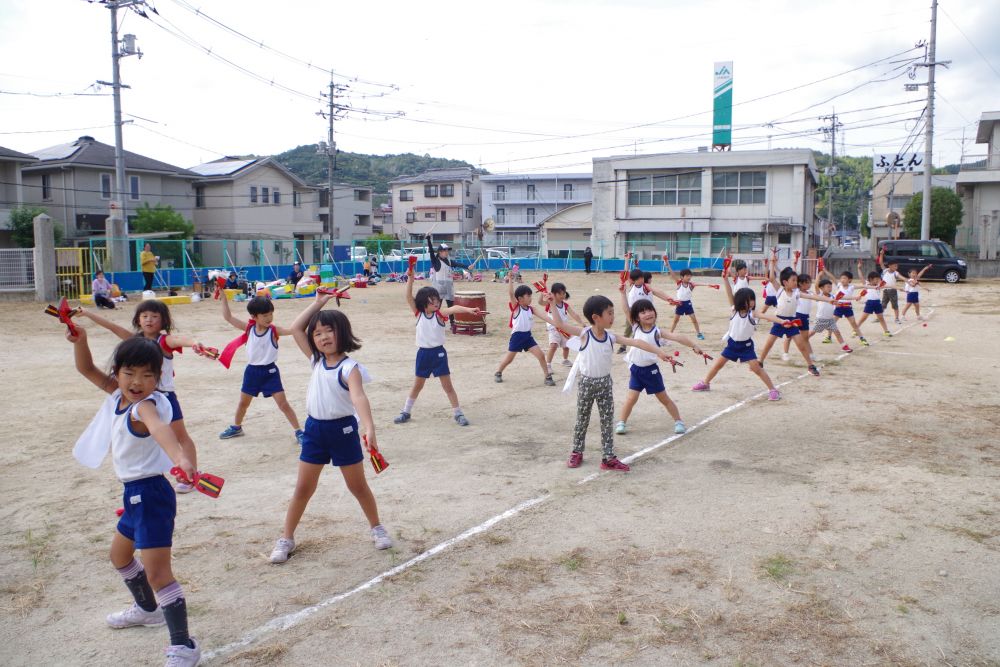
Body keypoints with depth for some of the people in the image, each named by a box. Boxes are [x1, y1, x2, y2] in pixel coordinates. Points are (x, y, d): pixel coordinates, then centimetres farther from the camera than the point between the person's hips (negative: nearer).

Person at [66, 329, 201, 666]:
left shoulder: (146, 405, -24)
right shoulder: (120, 394, 3)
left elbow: (160, 429, -47)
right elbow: (87, 369, 12)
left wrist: (180, 457, -66)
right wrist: (80, 341, -7)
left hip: (151, 493, -10)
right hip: (134, 493, 10)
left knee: (157, 573, -11)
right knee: (119, 555, 30)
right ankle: (147, 608, 52)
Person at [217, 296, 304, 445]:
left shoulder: (274, 330, -13)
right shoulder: (249, 328, -6)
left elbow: (293, 330, -29)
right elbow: (228, 317, -6)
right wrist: (223, 296, -12)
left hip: (270, 371, -3)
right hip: (252, 370, 4)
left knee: (283, 404, -5)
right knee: (243, 402, 20)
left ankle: (299, 432, 3)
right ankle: (236, 427, 44)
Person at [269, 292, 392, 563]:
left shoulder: (349, 368, -15)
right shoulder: (316, 360, 3)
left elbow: (359, 397, -30)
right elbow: (295, 329, 6)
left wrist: (369, 428, -45)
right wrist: (317, 303, 2)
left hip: (342, 429, -4)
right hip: (314, 429, 5)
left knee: (358, 485, 10)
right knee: (303, 488, 9)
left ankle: (377, 528, 30)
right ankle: (286, 538, 20)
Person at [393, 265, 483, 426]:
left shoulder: (440, 314, -9)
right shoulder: (418, 313, -2)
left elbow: (453, 308, -28)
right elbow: (409, 298, -14)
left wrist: (468, 309, -47)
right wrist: (410, 279, -25)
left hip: (438, 352, -2)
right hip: (423, 353, 2)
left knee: (447, 385, 2)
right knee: (417, 386, 16)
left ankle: (458, 413, 13)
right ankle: (406, 412, 30)